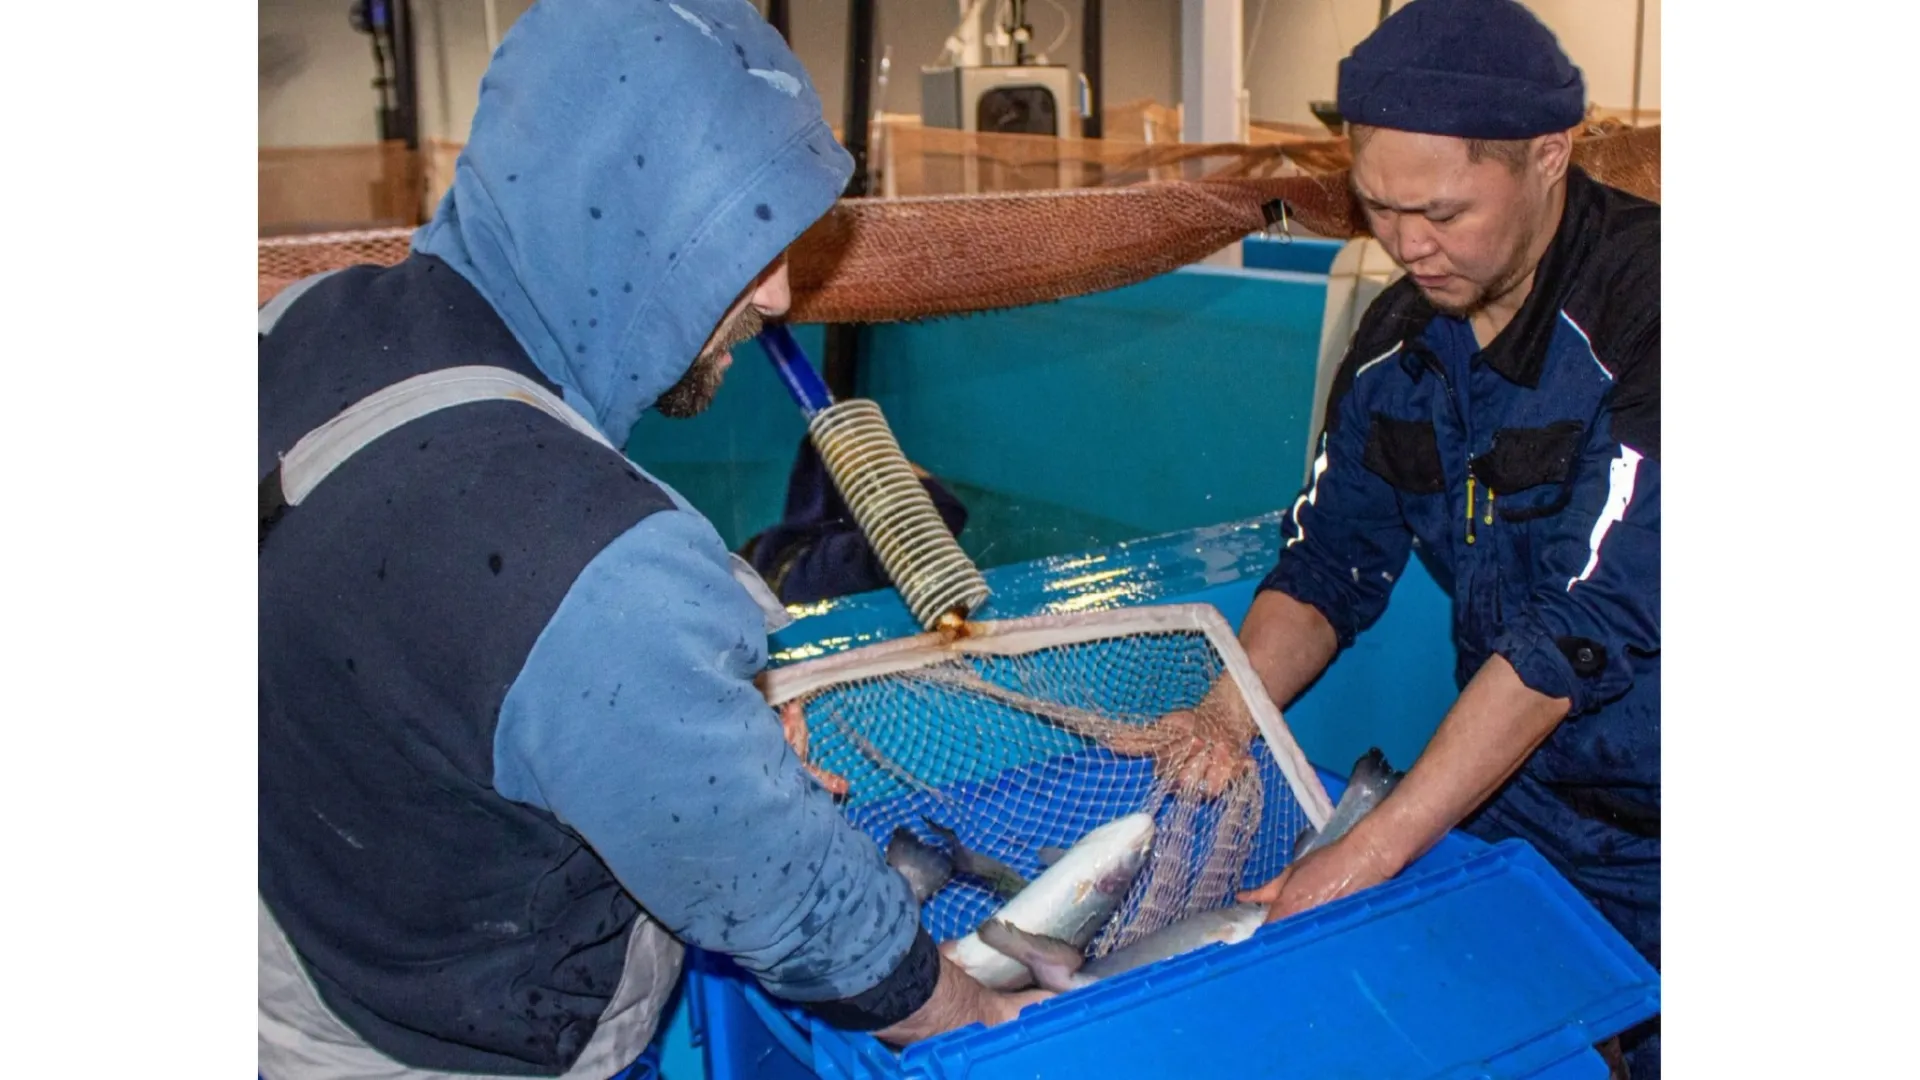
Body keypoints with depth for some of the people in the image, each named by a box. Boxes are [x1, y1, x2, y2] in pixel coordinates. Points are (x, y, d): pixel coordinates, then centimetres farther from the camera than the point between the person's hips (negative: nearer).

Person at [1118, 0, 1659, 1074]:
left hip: (1642, 830, -5)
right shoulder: (1403, 331, -3)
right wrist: (1229, 711, -18)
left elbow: (1583, 627, -28)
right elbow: (1330, 562, 1)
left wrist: (1370, 854, -28)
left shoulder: (1641, 311, -24)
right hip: (1506, 793, 5)